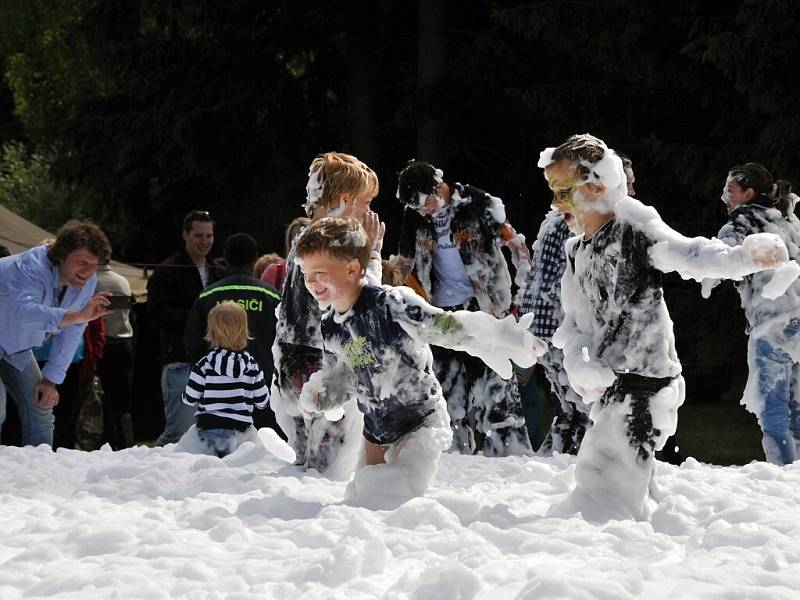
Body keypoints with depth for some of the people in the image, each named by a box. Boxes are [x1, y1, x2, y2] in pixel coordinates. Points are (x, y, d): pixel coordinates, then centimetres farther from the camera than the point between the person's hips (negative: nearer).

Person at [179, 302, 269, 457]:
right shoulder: (251, 365, 1)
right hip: (240, 431, 2)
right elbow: (262, 401, 7)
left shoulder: (204, 365, -7)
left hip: (208, 429, -2)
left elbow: (189, 399, -1)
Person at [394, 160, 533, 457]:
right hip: (442, 308, 5)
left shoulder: (478, 205, -10)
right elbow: (404, 263, 15)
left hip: (483, 304, -5)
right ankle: (455, 453, 13)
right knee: (447, 384, 6)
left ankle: (512, 451, -7)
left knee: (495, 387, -10)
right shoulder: (415, 216, 3)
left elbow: (516, 244, -2)